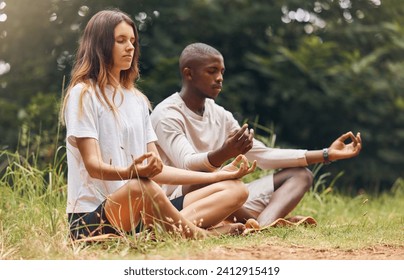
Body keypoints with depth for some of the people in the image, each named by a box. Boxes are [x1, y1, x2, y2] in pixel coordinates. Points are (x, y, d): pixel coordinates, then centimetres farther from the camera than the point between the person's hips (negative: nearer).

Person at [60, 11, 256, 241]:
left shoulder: (138, 99, 20)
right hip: (93, 218, -8)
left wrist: (217, 175, 10)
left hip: (139, 213, 8)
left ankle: (165, 230, -29)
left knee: (235, 189, -5)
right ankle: (199, 235, -21)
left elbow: (157, 170, 17)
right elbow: (93, 166, -13)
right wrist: (132, 172, -35)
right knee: (141, 187, -42)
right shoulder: (83, 94, -2)